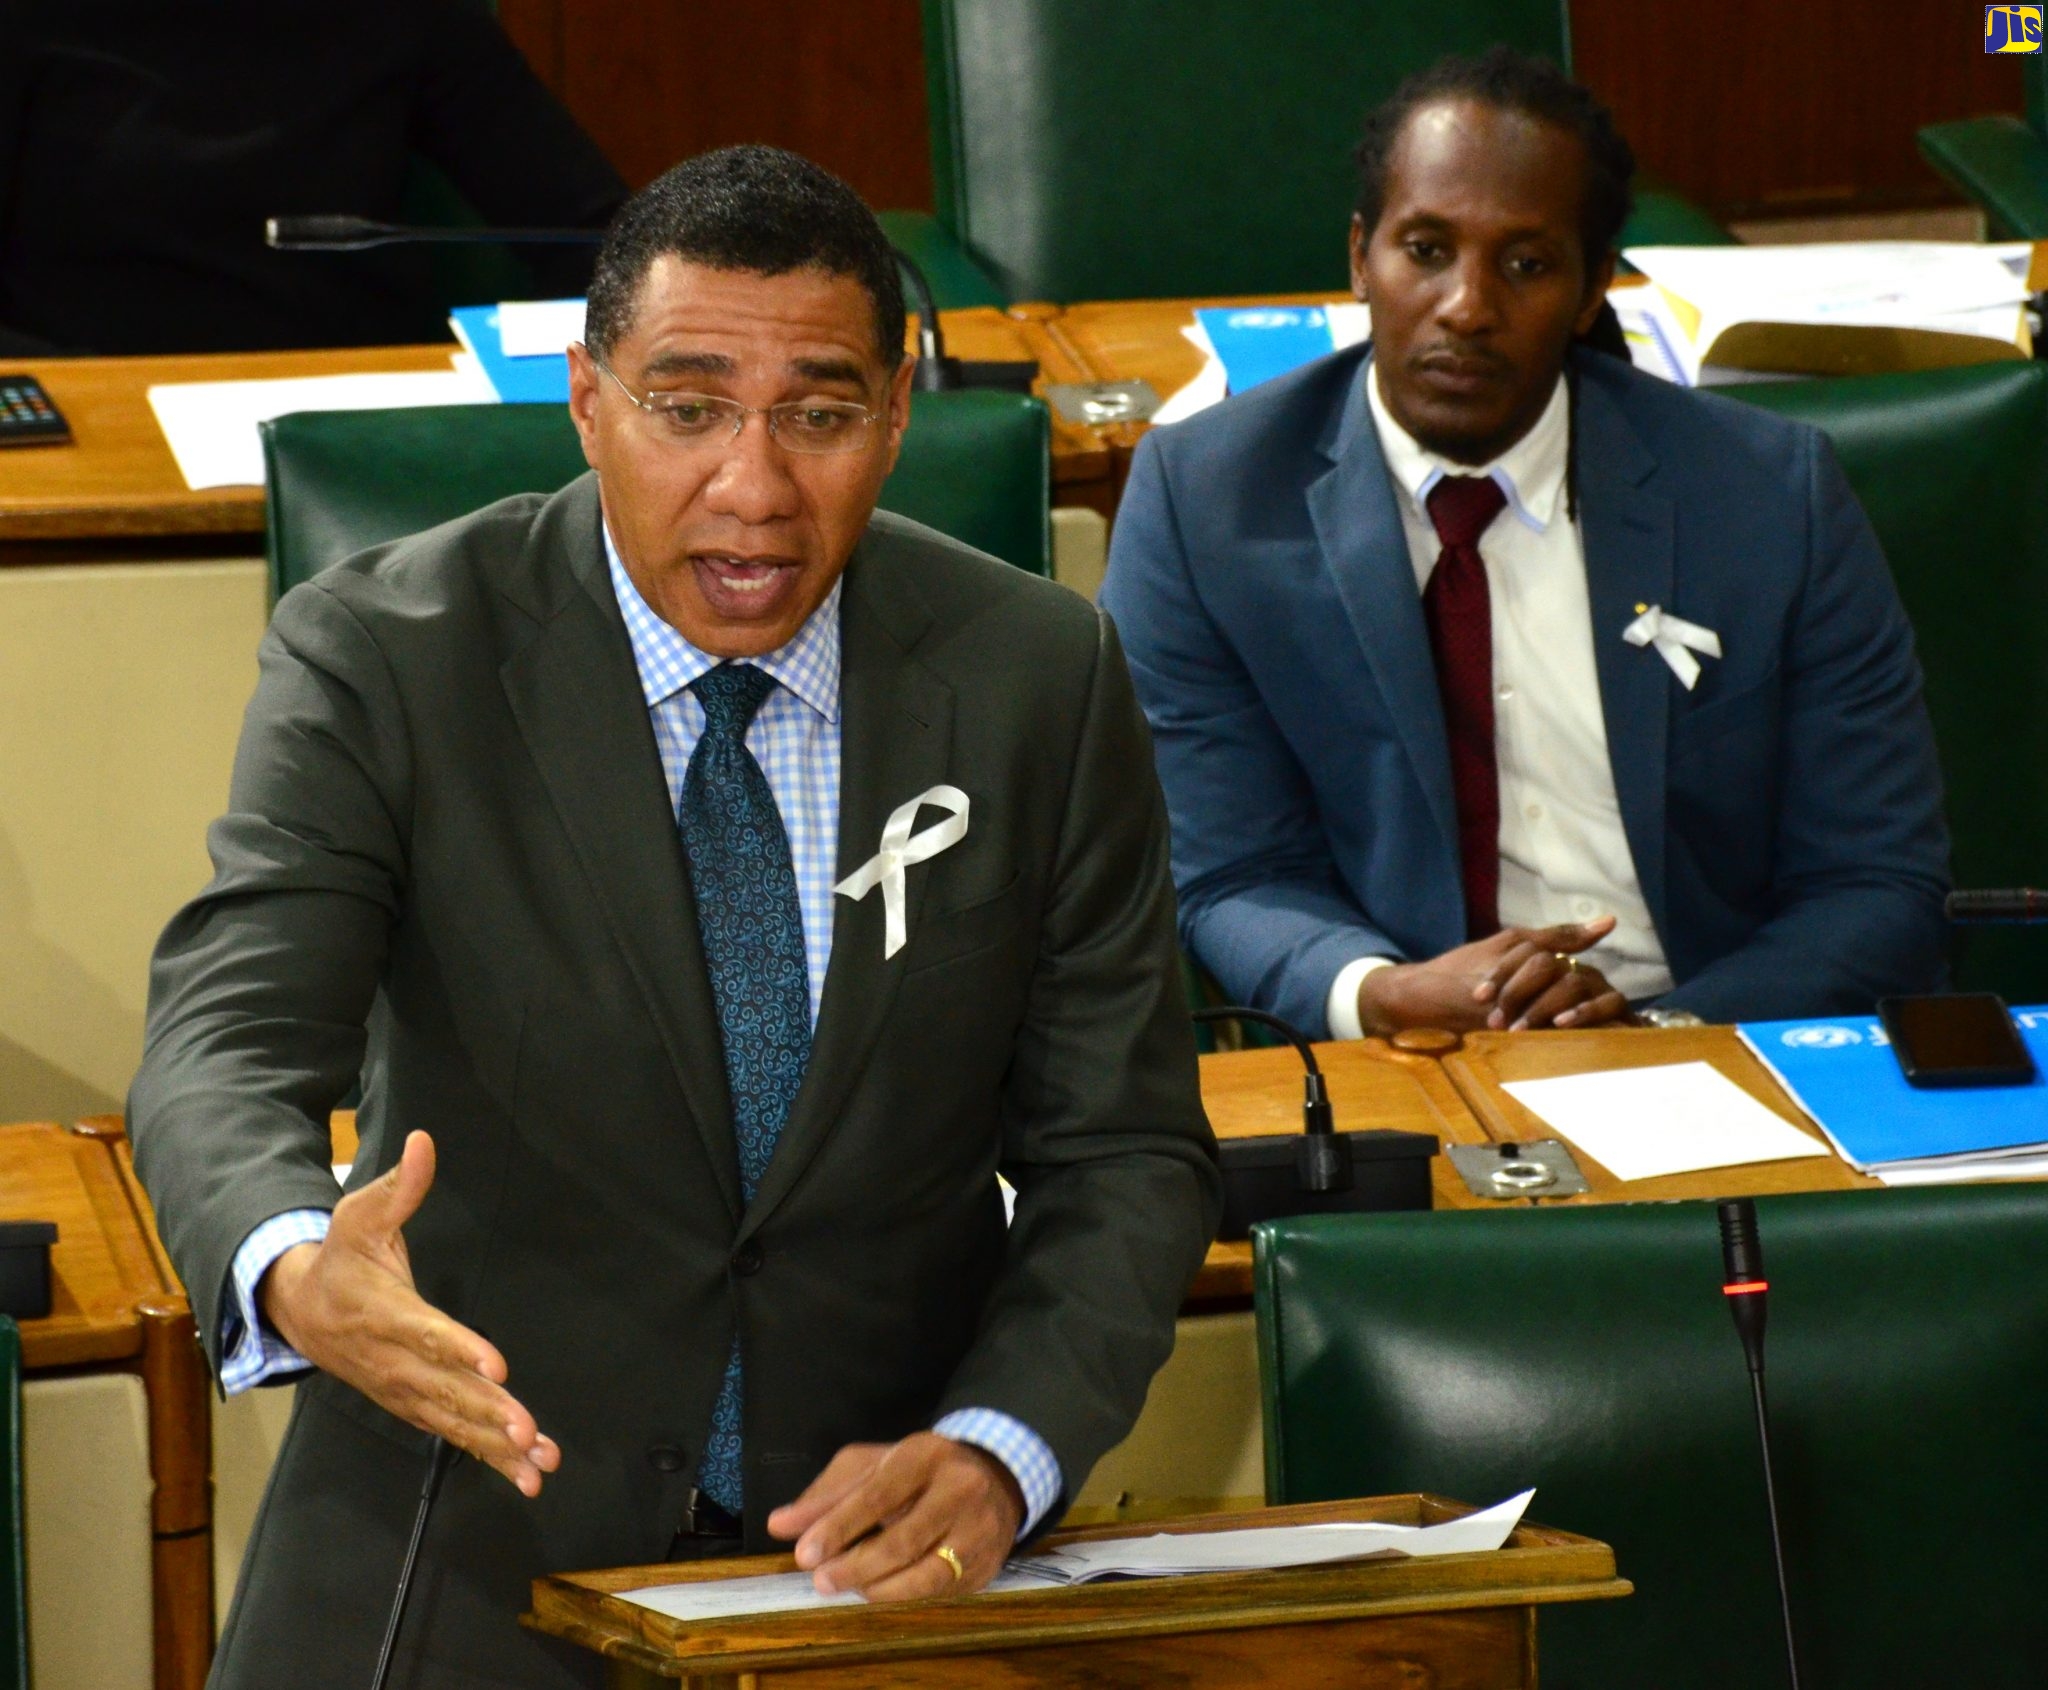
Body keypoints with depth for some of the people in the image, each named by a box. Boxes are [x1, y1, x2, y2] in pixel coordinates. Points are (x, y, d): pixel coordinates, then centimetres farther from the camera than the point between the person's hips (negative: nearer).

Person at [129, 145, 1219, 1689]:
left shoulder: (1039, 680, 1)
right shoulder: (380, 661, -6)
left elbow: (1123, 1152, 3)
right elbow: (224, 1050, -16)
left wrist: (992, 1456, -16)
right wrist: (296, 1273, -40)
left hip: (889, 1549, 1)